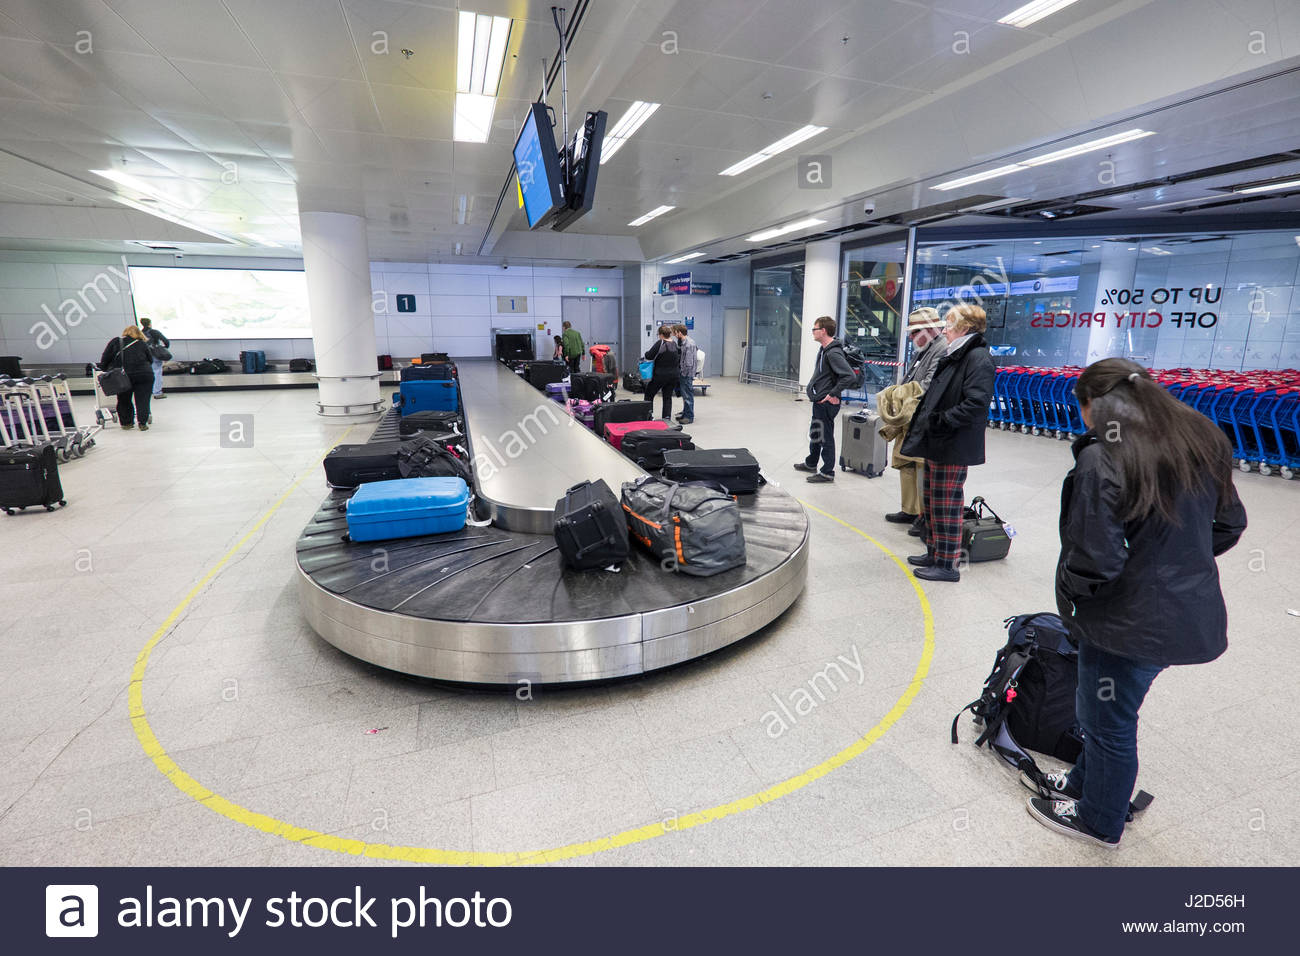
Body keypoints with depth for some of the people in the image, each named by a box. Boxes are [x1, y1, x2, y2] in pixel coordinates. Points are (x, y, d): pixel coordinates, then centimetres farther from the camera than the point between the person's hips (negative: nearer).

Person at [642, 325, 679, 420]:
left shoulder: (660, 343, -15)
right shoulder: (674, 344, 5)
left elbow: (649, 356, -16)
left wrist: (646, 353, 5)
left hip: (661, 375, -6)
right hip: (673, 375, 6)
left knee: (649, 394, 11)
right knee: (668, 397, 12)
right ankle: (667, 418, 10)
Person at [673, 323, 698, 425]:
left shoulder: (689, 344, -20)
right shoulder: (683, 342, 9)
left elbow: (689, 363, -23)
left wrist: (683, 373, -13)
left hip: (687, 374, -10)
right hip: (682, 373, 10)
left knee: (687, 395, -2)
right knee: (684, 394, 16)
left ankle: (689, 417, 5)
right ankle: (685, 414, 25)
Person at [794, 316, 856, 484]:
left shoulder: (834, 353, -21)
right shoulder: (824, 349, 9)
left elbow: (850, 377, -28)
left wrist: (832, 394, -21)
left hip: (826, 403, -10)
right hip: (818, 401, 10)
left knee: (825, 437, 0)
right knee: (815, 434, 23)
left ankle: (827, 472, 11)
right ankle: (811, 464, 40)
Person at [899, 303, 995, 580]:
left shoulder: (978, 358, -14)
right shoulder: (951, 355, 16)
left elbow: (976, 403, -24)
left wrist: (942, 421, -20)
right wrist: (922, 421, 10)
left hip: (954, 448, -10)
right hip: (936, 444, 10)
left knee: (946, 506, -1)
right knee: (931, 504, 17)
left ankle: (947, 565, 10)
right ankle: (934, 553, 31)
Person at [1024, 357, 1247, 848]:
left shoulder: (1102, 460, -24)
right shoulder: (1201, 440, 2)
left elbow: (1095, 560, -25)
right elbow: (1230, 524, 12)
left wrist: (1069, 593, -6)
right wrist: (1178, 565, 16)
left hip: (1130, 622, -8)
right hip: (1192, 613, 8)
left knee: (1110, 721, 15)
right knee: (1103, 709, 26)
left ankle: (1098, 819, 37)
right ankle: (1084, 783, 47)